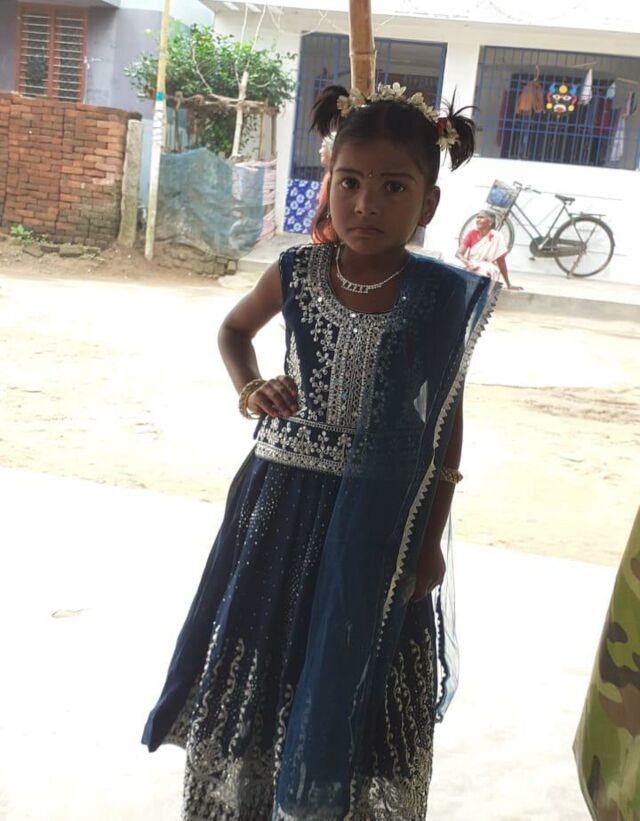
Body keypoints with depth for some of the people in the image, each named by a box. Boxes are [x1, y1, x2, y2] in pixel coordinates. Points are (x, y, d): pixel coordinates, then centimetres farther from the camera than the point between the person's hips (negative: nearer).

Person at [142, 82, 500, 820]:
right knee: (254, 666, 17)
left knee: (357, 690, 11)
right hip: (283, 501, 2)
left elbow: (448, 420, -1)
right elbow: (234, 328, 14)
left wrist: (431, 538, -1)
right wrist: (250, 387, -7)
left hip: (381, 523, -2)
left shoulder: (444, 301, -11)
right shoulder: (295, 274, -7)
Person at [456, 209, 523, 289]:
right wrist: (466, 262, -31)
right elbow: (459, 253, -9)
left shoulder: (496, 237, -10)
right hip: (469, 267, 2)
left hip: (487, 271, -2)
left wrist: (509, 285, -6)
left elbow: (501, 262, -6)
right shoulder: (472, 233, -1)